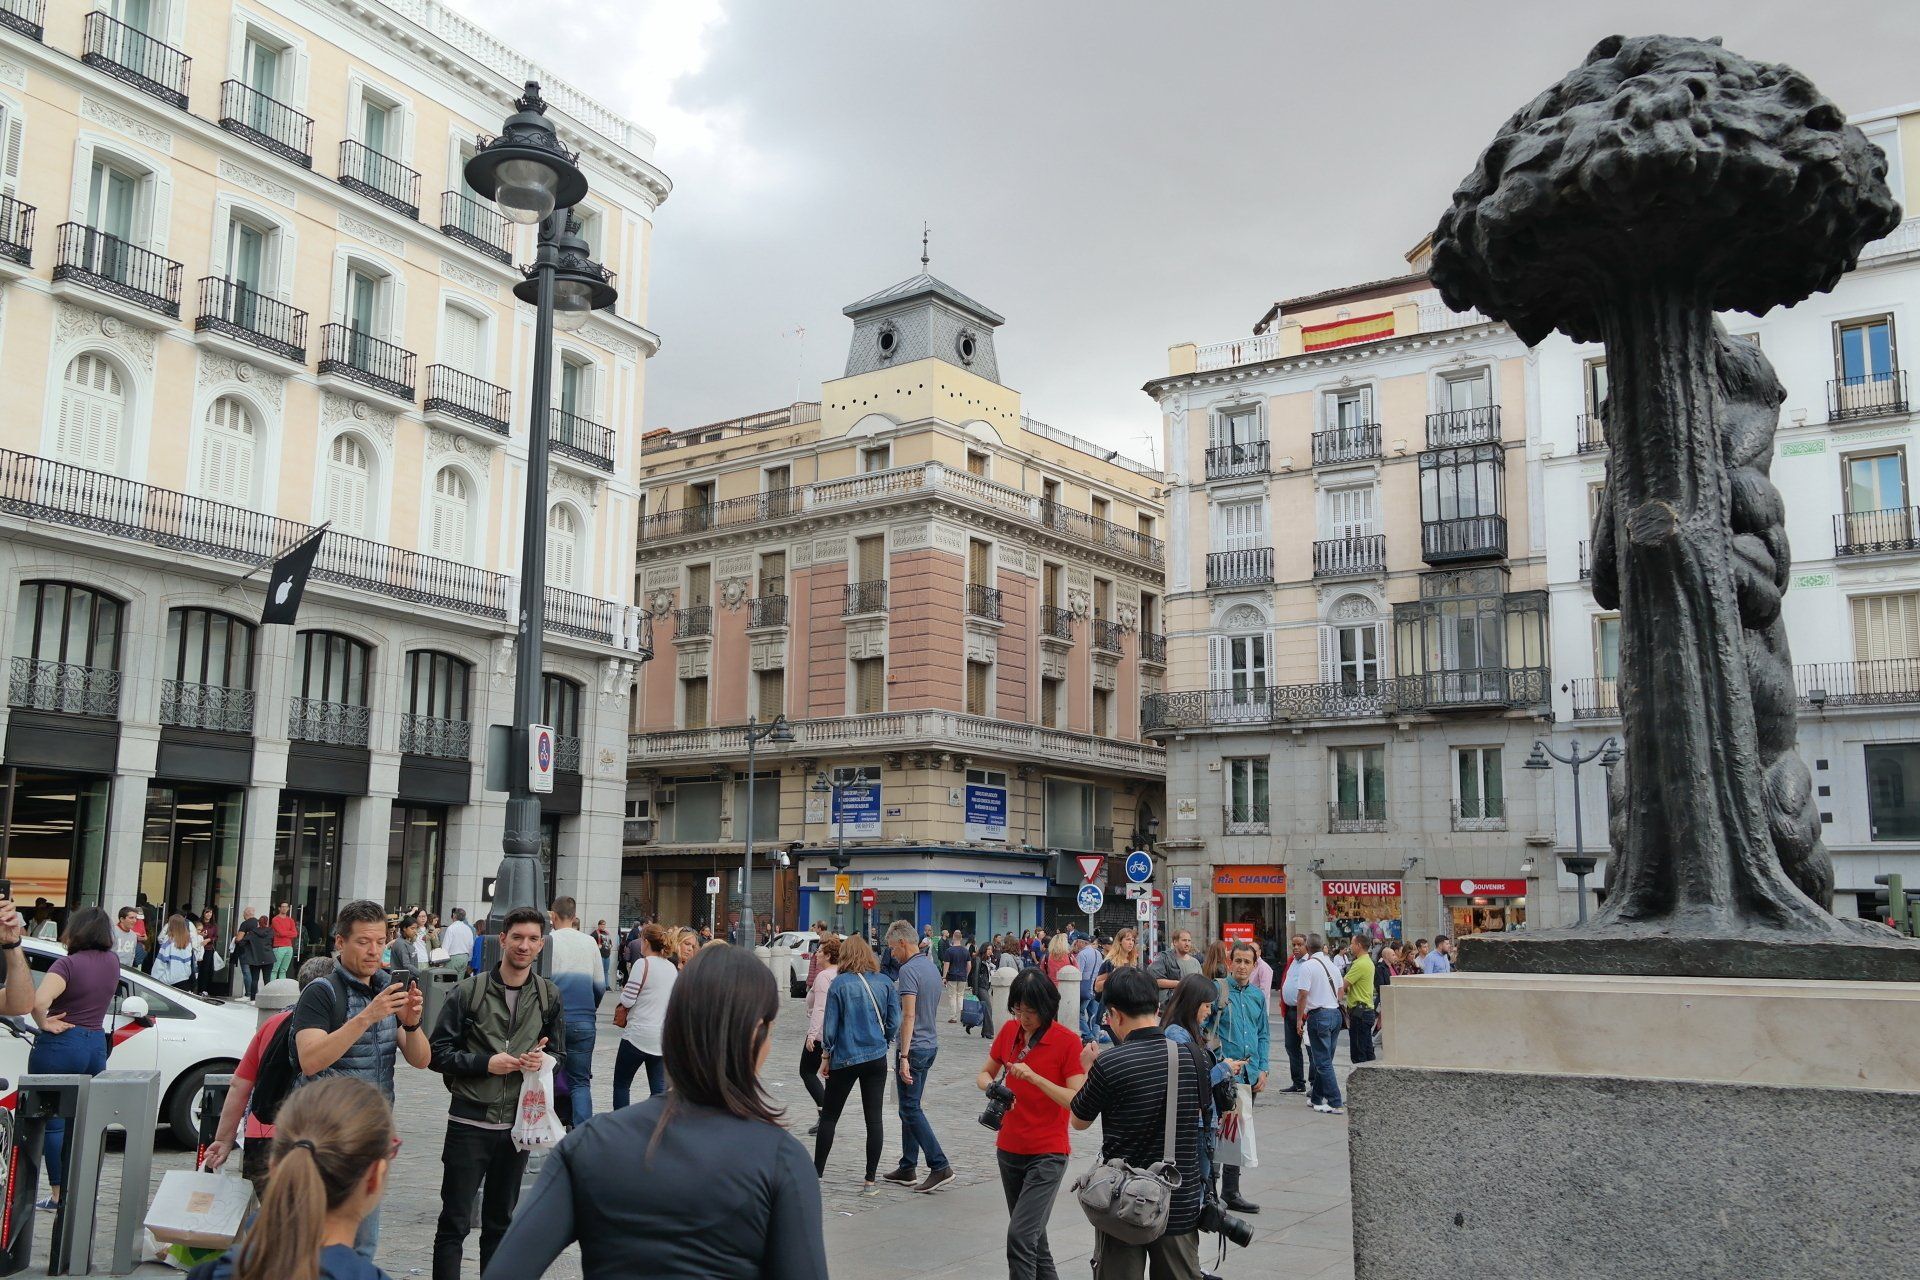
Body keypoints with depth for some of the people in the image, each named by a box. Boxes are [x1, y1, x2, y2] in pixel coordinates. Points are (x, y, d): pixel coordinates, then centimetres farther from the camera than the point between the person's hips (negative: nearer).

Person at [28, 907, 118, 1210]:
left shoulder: (69, 964, -15)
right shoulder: (113, 962, 5)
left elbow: (39, 1001, -30)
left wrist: (44, 1024, -14)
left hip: (59, 1045, -6)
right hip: (96, 1045, 6)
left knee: (53, 1123, 2)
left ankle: (57, 1193, 3)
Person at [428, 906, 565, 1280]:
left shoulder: (549, 997, 3)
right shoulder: (468, 991, -6)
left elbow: (559, 1055, 11)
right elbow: (439, 1053, -5)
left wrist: (543, 1060, -11)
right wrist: (485, 1063, -18)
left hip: (518, 1122, 3)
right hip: (470, 1121, -3)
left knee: (500, 1221, 16)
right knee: (455, 1222, 3)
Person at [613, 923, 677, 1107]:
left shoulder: (643, 964, -12)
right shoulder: (673, 968, 9)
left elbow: (627, 1001, -13)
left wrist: (623, 991, 8)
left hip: (639, 1035, -6)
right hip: (664, 1037, 6)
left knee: (621, 1083, 8)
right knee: (659, 1087, 6)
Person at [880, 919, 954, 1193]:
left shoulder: (908, 970, -17)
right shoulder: (932, 967, 12)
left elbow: (909, 1016, -22)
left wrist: (904, 1056, -23)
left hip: (914, 1047, -9)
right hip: (931, 1045, 9)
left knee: (911, 1109, -5)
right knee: (910, 1107, 15)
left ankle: (940, 1166, -9)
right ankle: (908, 1167, 19)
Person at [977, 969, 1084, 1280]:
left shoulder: (1068, 1042, -13)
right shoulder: (1009, 1031, 3)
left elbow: (1077, 1101, -18)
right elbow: (985, 1073, 14)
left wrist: (1035, 1078, -28)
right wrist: (989, 1084, -9)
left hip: (1047, 1153, -6)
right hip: (1009, 1148, 6)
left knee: (1020, 1236, -16)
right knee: (1031, 1235, 17)